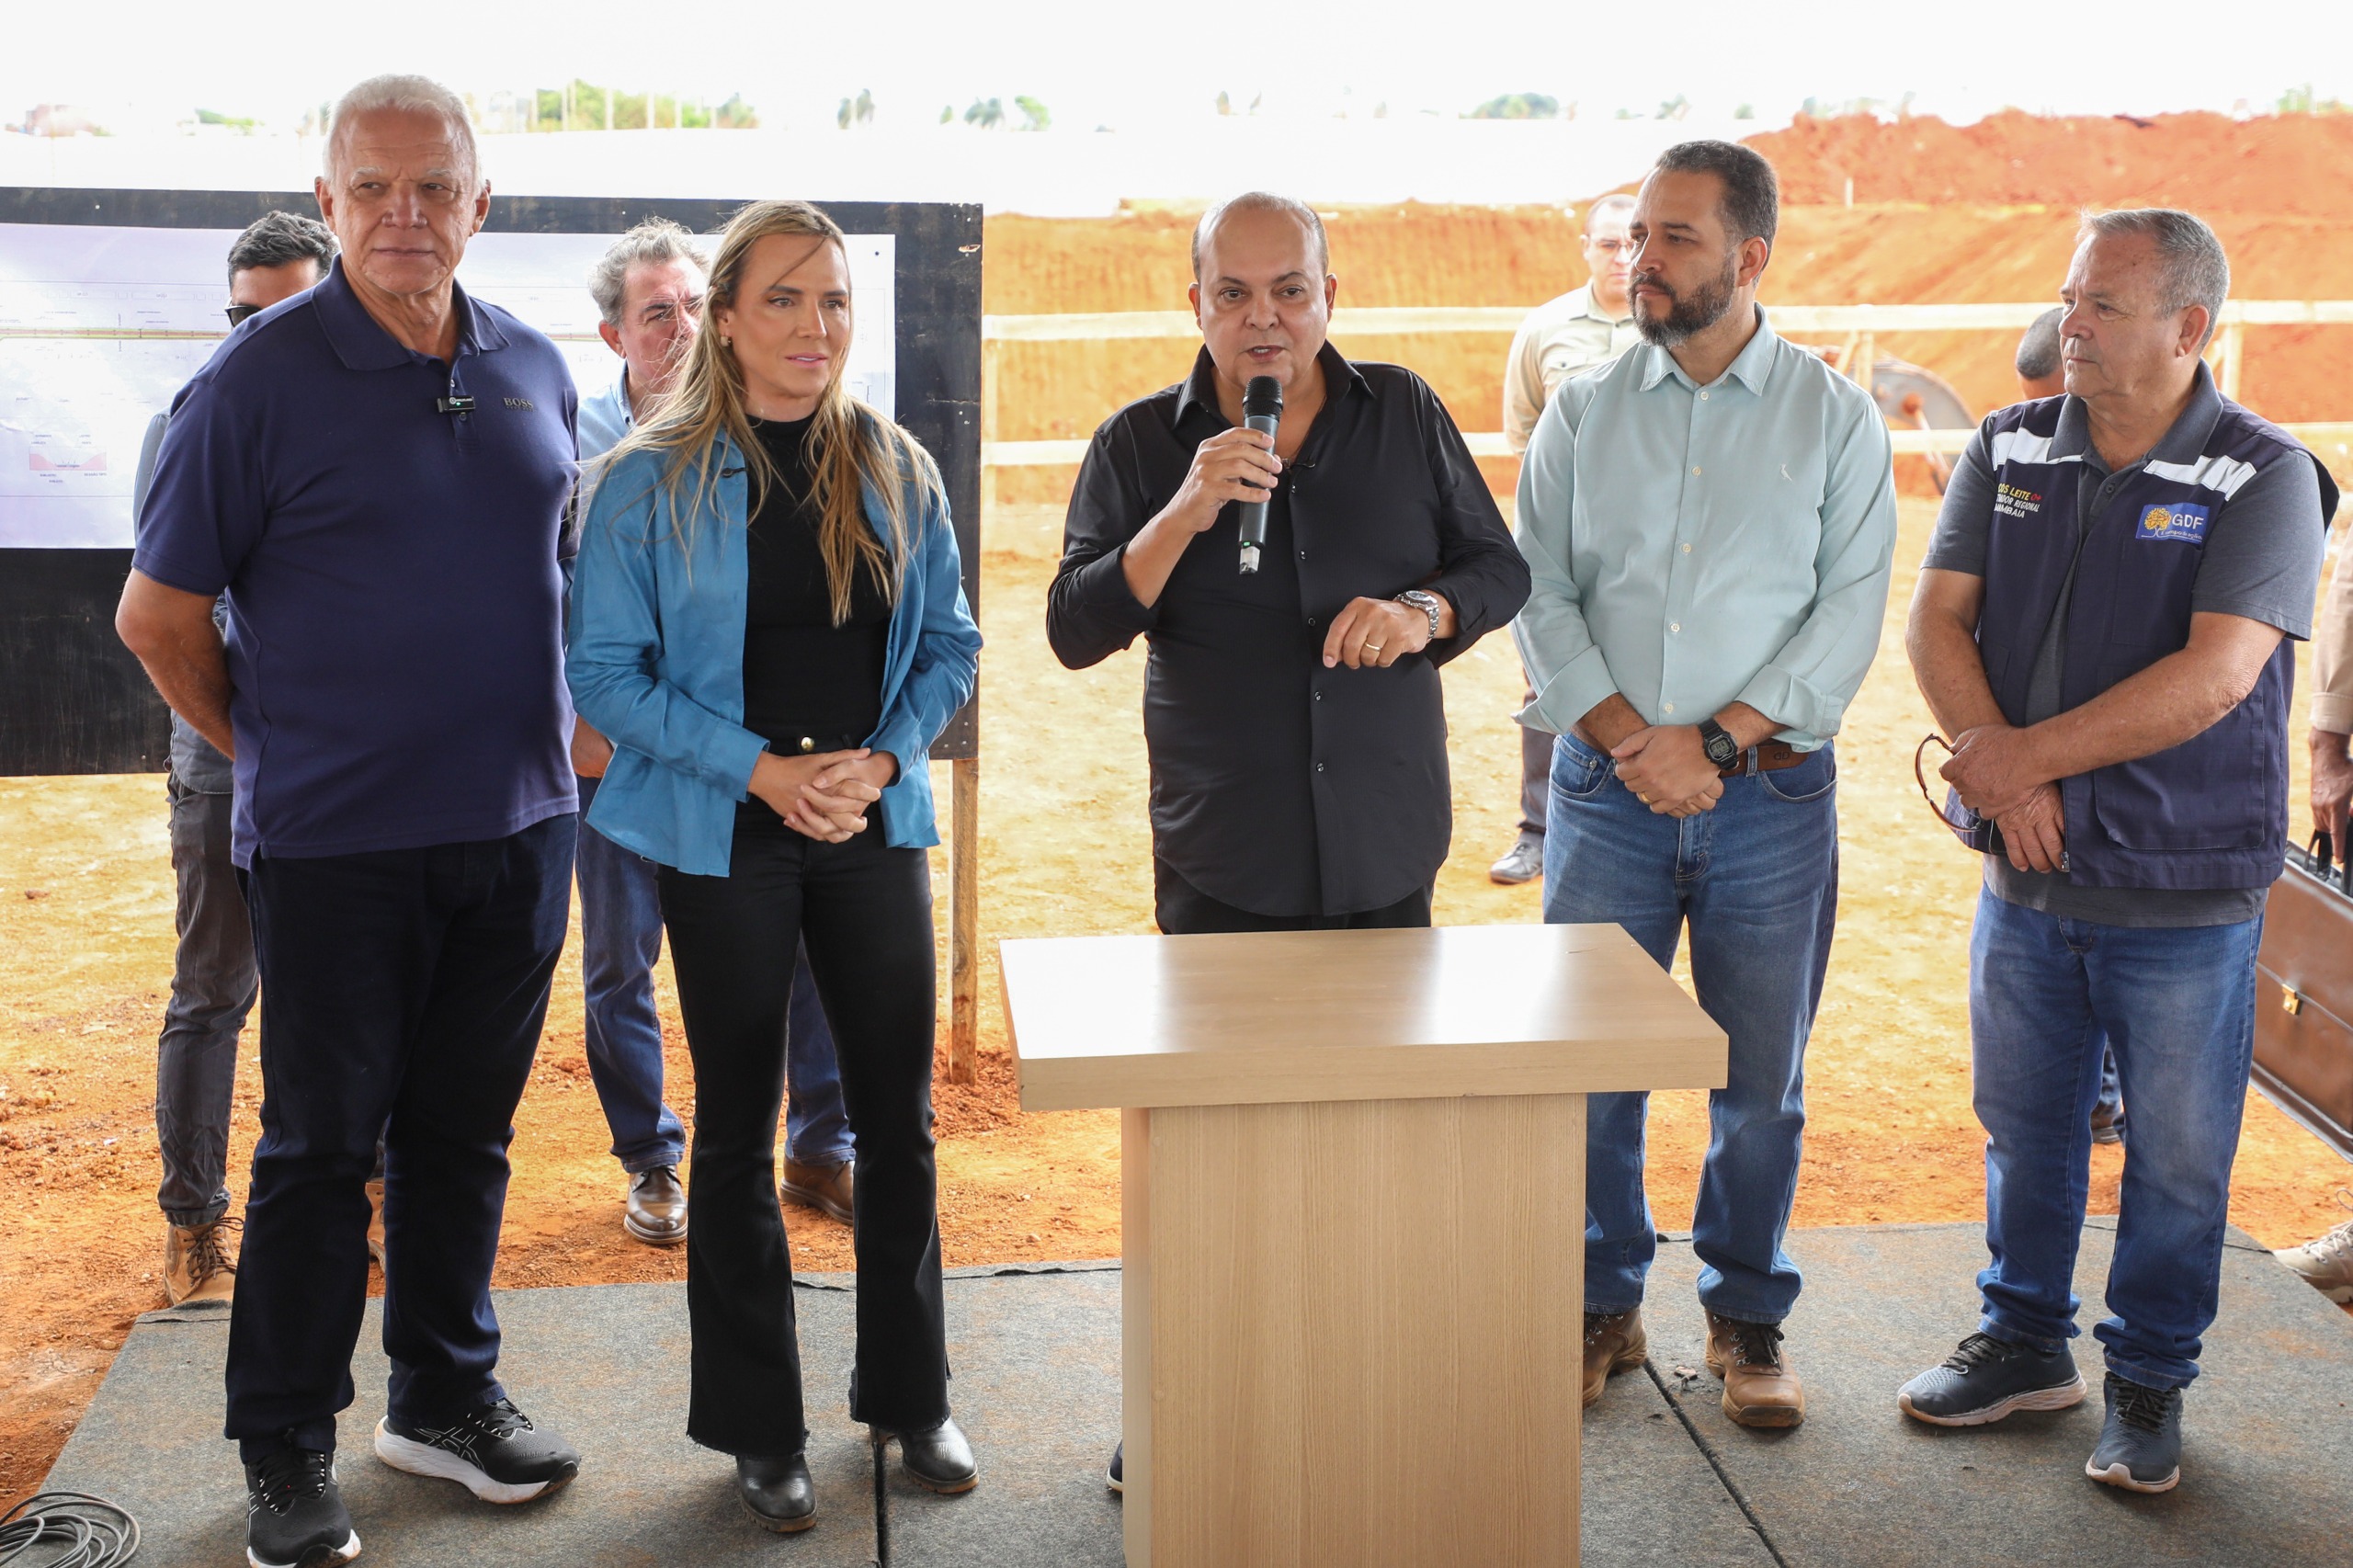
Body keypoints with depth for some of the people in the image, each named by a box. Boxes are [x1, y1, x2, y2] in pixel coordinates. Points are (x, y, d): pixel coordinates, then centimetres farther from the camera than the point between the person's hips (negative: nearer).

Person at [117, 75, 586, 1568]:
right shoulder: (261, 377, -9)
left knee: (466, 1129, 15)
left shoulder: (534, 370, 6)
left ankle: (447, 1397, 31)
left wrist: (551, 728, 12)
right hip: (337, 840, -4)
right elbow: (161, 614, -4)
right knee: (322, 1147, 5)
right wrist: (274, 754, 1)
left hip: (517, 828, 5)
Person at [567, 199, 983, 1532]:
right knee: (739, 1130, 7)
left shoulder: (898, 473, 4)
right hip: (725, 838, -3)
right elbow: (606, 668, -7)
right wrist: (758, 767, -16)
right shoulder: (652, 483, -6)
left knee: (900, 1117, 8)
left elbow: (949, 644, 8)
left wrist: (881, 758, -10)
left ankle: (912, 1396, 26)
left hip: (877, 824, 3)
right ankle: (760, 1429, 20)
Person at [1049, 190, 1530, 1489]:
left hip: (1383, 850, 2)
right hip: (1220, 863, -1)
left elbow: (1501, 568, 8)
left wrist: (1425, 610, -14)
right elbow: (1075, 631, -8)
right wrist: (1184, 515, -23)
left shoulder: (1405, 415, 4)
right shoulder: (1142, 445, 0)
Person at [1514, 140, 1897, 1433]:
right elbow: (1540, 597, 1)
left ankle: (1747, 1320, 25)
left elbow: (1850, 609, -5)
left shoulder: (1835, 418, 2)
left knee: (1760, 1080, 7)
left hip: (1771, 793, -1)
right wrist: (1629, 738, -13)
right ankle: (1603, 1307, 23)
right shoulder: (1582, 415, 6)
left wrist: (1714, 739, -14)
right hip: (1605, 790, 1)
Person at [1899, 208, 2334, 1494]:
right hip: (2028, 874, 4)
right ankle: (2023, 1342, 35)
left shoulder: (2263, 477, -11)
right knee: (2024, 1124, 17)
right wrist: (1995, 761, -17)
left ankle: (2148, 1382, 27)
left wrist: (2028, 756, -19)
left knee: (2178, 1156, 9)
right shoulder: (2011, 448, 3)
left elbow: (2214, 676, -21)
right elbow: (1937, 618, -1)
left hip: (2183, 891, -4)